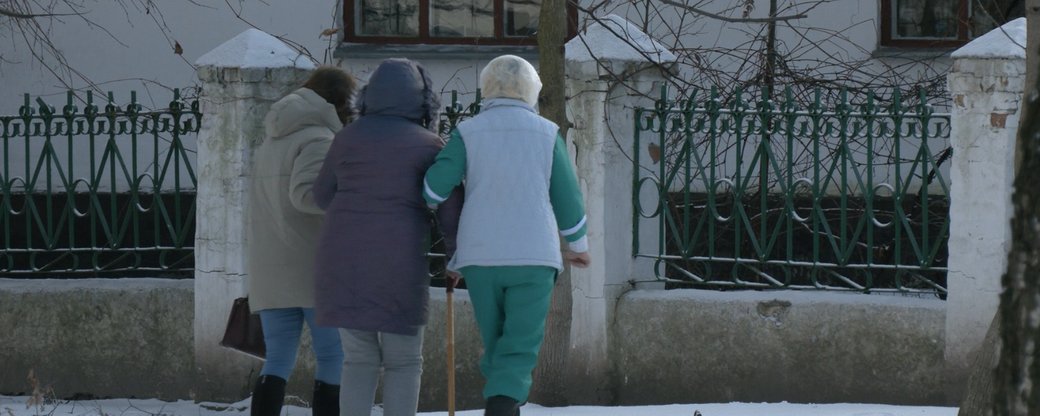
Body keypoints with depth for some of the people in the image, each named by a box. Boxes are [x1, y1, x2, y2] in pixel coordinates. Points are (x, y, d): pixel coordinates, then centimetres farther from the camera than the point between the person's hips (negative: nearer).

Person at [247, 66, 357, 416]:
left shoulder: (271, 141, 19)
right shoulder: (318, 140, -10)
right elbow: (305, 193, -24)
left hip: (271, 273, 8)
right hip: (316, 270, -8)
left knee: (277, 362, 7)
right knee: (333, 361, -1)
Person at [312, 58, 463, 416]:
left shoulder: (349, 136, 7)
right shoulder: (429, 145, -2)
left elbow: (324, 195, 17)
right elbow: (450, 210, -3)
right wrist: (458, 258, 13)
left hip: (344, 260, 3)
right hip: (398, 263, -3)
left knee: (360, 360, 11)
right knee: (403, 362, 7)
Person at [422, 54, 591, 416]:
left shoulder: (468, 132, 2)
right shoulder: (546, 133, 4)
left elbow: (435, 186, -8)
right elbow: (567, 196, 8)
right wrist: (578, 246, 24)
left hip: (480, 255, 1)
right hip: (534, 256, -1)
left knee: (496, 345, 15)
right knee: (519, 349, -4)